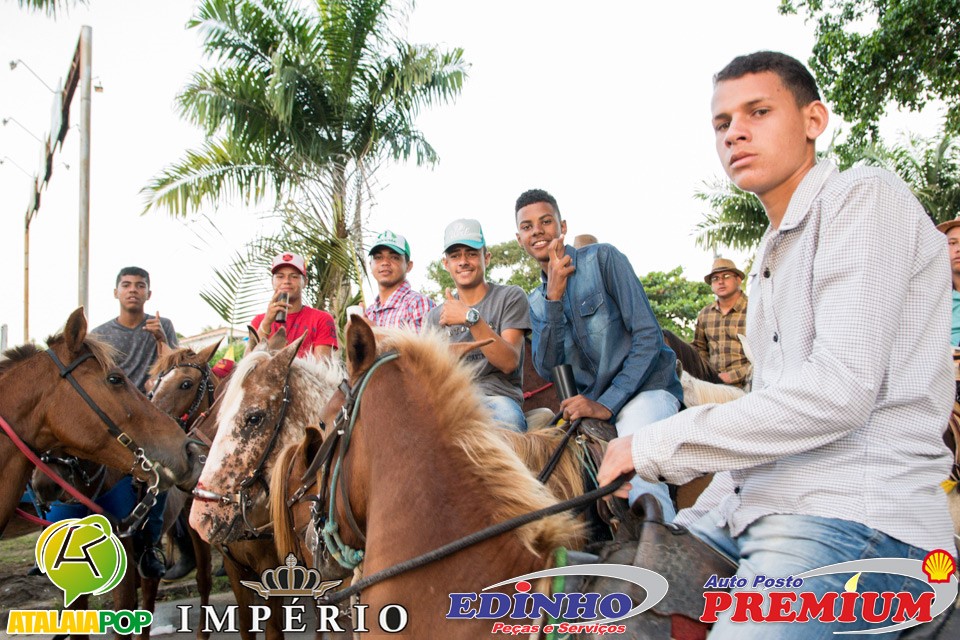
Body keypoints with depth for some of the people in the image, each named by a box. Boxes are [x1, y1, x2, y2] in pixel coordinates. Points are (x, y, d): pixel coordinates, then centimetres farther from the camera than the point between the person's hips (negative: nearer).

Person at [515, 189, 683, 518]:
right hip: (587, 403, 6)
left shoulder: (603, 258, -5)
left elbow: (648, 336, -11)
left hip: (643, 388, -6)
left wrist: (607, 404, -19)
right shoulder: (536, 301, 11)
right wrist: (554, 296, -15)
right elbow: (548, 370, -4)